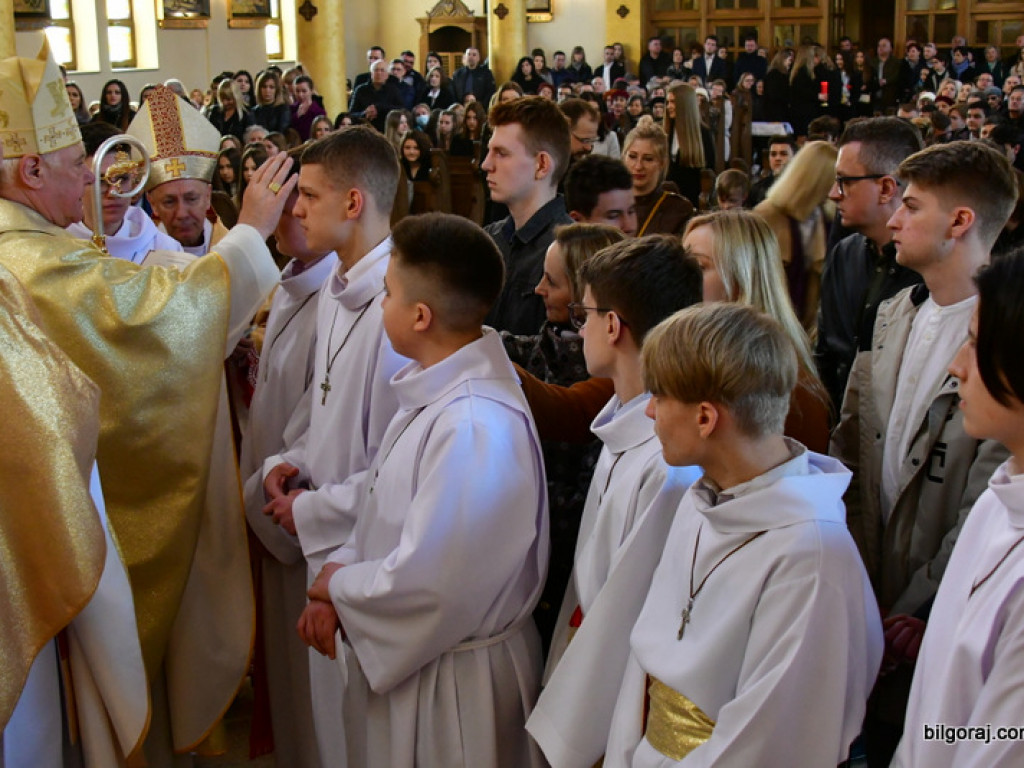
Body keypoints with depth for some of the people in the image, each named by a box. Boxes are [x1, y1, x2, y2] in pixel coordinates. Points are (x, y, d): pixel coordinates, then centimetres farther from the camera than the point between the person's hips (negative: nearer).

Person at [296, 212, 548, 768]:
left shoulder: (473, 428, -30)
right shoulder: (436, 388, 0)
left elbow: (425, 583, -28)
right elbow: (384, 505, 11)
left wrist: (335, 586, -12)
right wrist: (341, 568, -4)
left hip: (447, 680, -8)